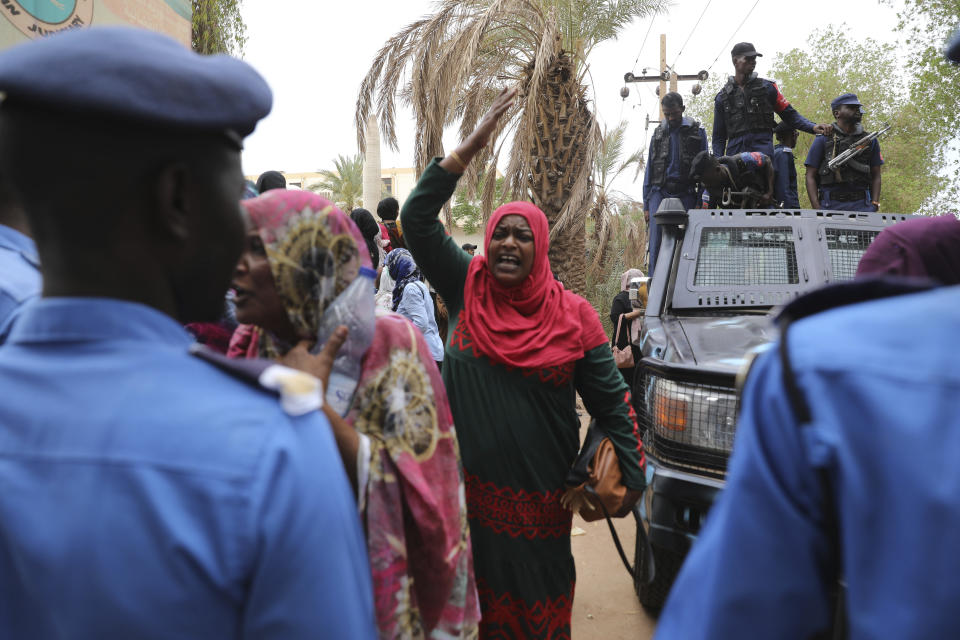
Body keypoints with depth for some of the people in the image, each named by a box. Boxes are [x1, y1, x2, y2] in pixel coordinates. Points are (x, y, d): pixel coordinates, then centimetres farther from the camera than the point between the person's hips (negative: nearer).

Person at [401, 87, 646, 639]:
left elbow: (611, 401, -1)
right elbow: (417, 218, -8)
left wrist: (633, 478, -6)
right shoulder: (467, 288, 0)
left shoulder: (573, 314, -4)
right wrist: (471, 147, -13)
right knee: (477, 594, 15)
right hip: (469, 484, 2)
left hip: (540, 491, -1)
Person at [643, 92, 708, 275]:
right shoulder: (658, 133, 15)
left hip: (686, 193, -1)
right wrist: (646, 205, 9)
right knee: (656, 241, -8)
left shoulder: (697, 131, 8)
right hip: (659, 191, 1)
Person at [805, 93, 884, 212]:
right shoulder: (823, 140, 5)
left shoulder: (870, 141, 16)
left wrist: (874, 204, 3)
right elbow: (811, 176, 1)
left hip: (862, 205, 3)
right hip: (831, 205, -3)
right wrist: (817, 209, -10)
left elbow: (876, 176, 17)